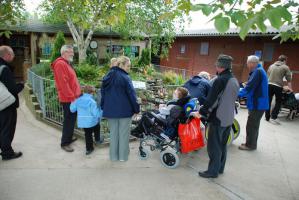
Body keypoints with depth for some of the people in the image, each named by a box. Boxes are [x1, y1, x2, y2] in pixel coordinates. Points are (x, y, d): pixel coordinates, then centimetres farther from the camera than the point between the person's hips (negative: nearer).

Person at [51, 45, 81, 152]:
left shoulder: (67, 63, 17)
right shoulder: (60, 64, -15)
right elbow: (63, 83, -23)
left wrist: (76, 94, 18)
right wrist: (72, 96, -20)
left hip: (72, 97, 10)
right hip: (68, 99, -10)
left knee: (71, 119, 18)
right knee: (69, 120, -2)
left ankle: (69, 137, 31)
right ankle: (64, 143, 9)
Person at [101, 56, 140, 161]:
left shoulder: (107, 77, 7)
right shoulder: (125, 78, -14)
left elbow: (103, 93, 13)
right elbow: (132, 95, -12)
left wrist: (103, 107, 20)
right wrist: (136, 108, -2)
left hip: (110, 110, 6)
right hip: (124, 110, -5)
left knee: (113, 133, 14)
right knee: (123, 134, 7)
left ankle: (113, 156, 22)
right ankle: (123, 156, 17)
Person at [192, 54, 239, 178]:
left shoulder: (220, 80, -19)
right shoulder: (235, 81, 8)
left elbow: (210, 100, -20)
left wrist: (201, 112, -10)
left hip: (218, 118, -8)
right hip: (229, 118, 8)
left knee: (214, 146, 3)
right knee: (222, 144, 19)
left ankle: (213, 171, 14)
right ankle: (220, 168, 31)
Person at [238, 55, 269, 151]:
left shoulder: (257, 72, -18)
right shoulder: (259, 71, 14)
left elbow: (249, 87, -24)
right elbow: (252, 87, 16)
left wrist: (238, 94, -16)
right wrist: (242, 91, 9)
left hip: (257, 104, -10)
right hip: (258, 103, 10)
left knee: (251, 125, 0)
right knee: (254, 125, 18)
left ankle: (250, 145, 11)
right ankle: (251, 143, 30)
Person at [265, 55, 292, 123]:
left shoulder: (271, 66, 15)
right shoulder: (286, 67, 3)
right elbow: (289, 79, 1)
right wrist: (290, 88, 8)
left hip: (269, 84, 4)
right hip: (278, 86, -4)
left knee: (268, 101, 10)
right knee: (278, 102, 7)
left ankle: (267, 117, 14)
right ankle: (273, 117, -1)